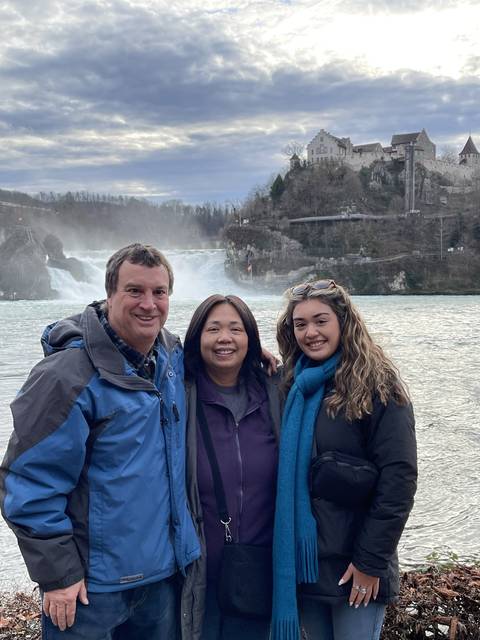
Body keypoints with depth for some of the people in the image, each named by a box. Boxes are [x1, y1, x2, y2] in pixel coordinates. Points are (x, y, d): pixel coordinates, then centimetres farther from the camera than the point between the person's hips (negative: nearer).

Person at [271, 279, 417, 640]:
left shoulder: (376, 386, -10)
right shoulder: (295, 385, 7)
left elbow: (398, 479, -14)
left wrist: (371, 560, -14)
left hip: (355, 568, -5)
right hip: (302, 561, 5)